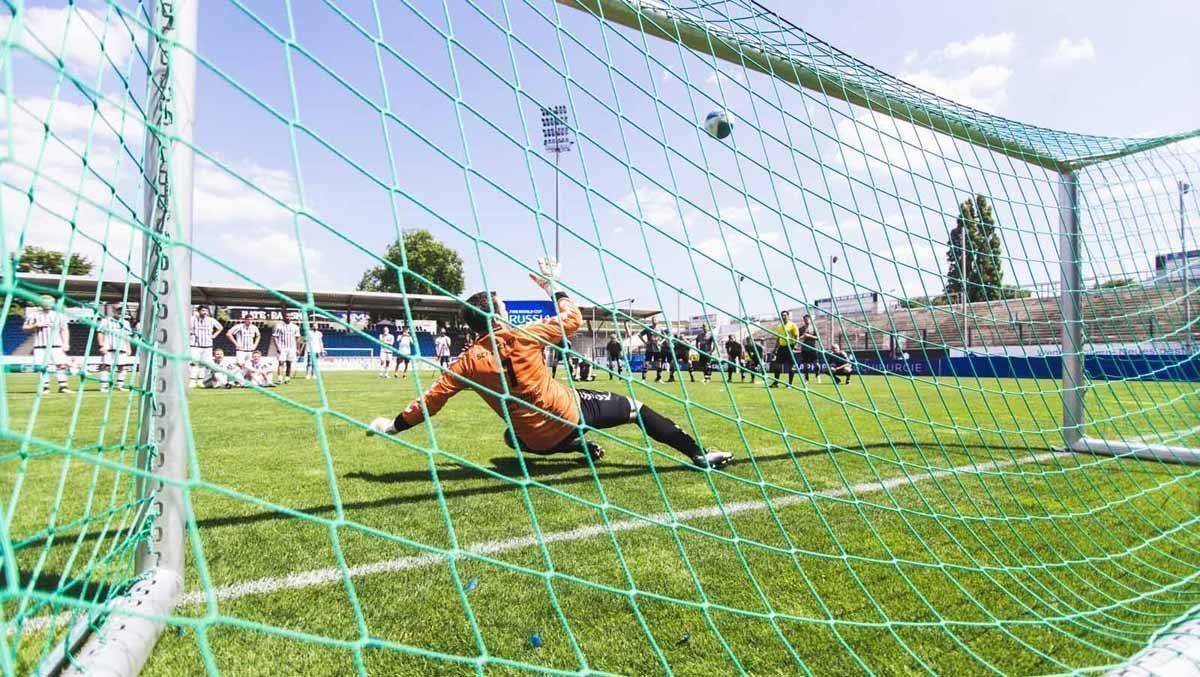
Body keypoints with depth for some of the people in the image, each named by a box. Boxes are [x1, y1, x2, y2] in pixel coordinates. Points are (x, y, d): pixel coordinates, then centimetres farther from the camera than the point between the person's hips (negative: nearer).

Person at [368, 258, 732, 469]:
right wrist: (552, 287, 11)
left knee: (512, 436, 39)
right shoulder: (524, 336, -13)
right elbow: (572, 318, -1)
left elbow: (430, 399, -4)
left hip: (536, 439, 3)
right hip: (569, 410, -3)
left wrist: (393, 424, 8)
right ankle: (699, 454, 7)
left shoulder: (468, 361, -6)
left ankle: (580, 447, 27)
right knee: (634, 407, 10)